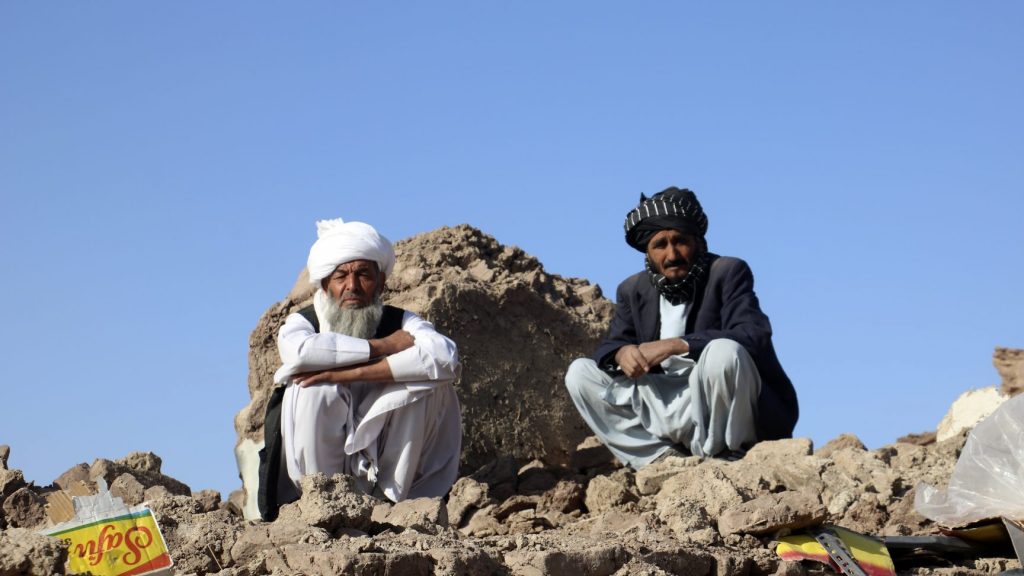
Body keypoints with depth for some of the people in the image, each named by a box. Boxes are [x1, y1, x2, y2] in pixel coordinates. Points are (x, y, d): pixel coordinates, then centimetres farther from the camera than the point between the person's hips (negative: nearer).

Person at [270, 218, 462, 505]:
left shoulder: (402, 322, -3)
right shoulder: (302, 322, -5)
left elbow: (446, 358, -28)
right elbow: (299, 352, -34)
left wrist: (350, 373, -32)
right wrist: (381, 346, -24)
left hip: (384, 466, 2)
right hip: (319, 464, -1)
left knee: (430, 384, -19)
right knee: (312, 387, -27)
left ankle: (392, 496, -11)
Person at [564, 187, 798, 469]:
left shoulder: (728, 272, -9)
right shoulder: (633, 290, 8)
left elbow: (754, 337, -23)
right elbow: (609, 346, 6)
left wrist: (676, 345, -30)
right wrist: (622, 353, -21)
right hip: (672, 411, 5)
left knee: (723, 351, -36)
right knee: (580, 372, -6)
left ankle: (722, 456, -14)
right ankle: (663, 457, -15)